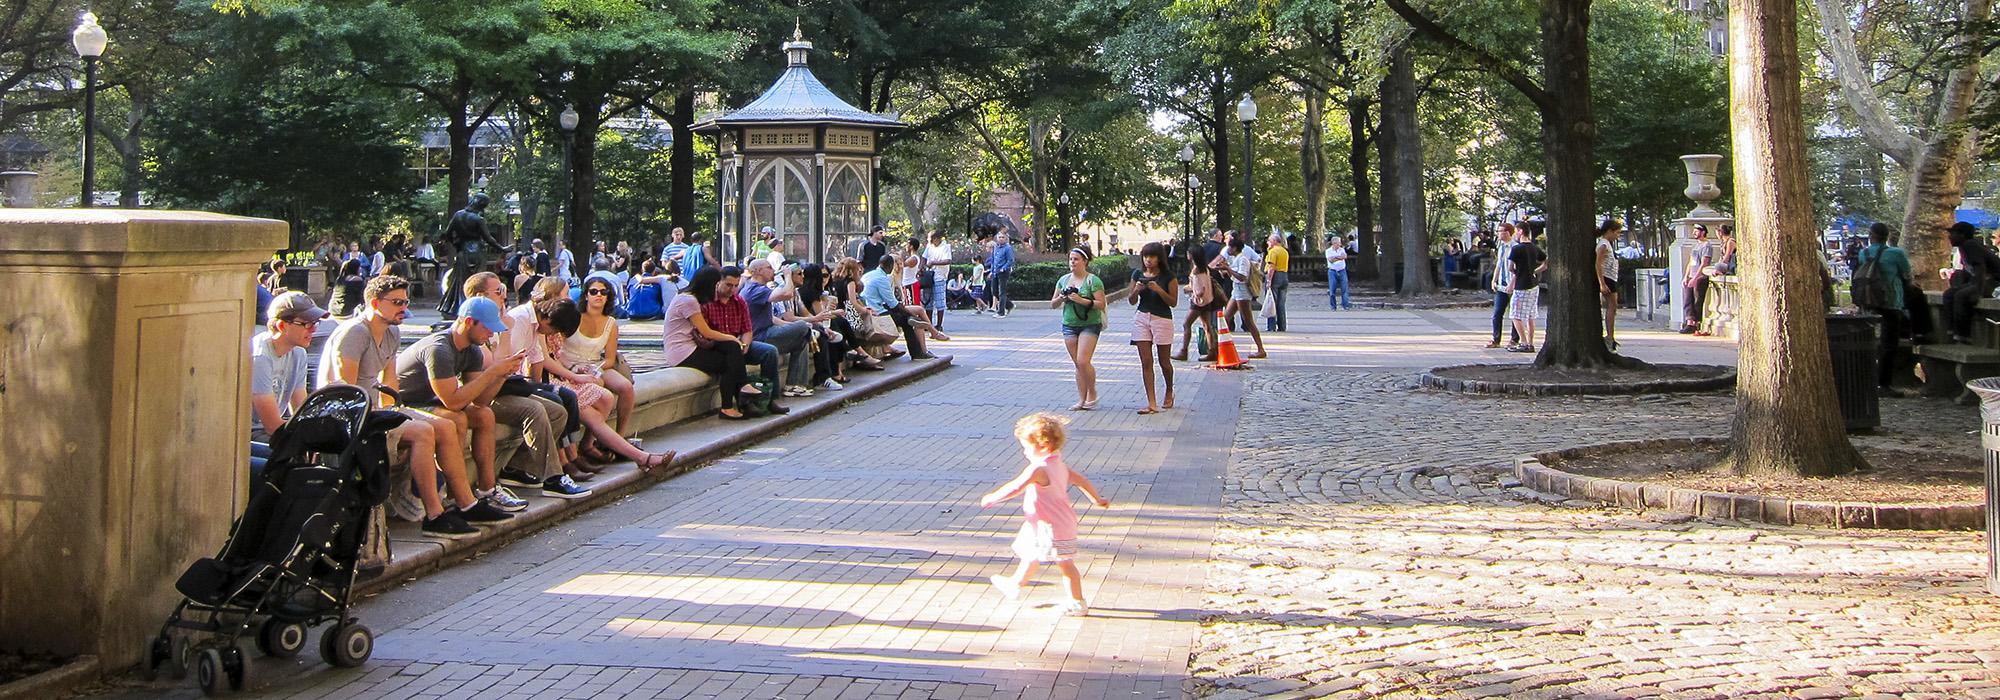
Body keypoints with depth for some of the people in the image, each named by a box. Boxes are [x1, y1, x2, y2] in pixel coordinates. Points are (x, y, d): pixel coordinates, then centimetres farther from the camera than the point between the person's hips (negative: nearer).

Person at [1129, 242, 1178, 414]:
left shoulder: (1168, 276, -6)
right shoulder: (1137, 274, 5)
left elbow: (1173, 302, -8)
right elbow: (1132, 301, 9)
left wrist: (1158, 290, -21)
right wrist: (1136, 290, -12)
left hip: (1162, 319, -3)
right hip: (1142, 318, 3)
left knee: (1164, 361, 8)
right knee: (1146, 362, -3)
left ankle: (1169, 393, 35)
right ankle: (1151, 403, -3)